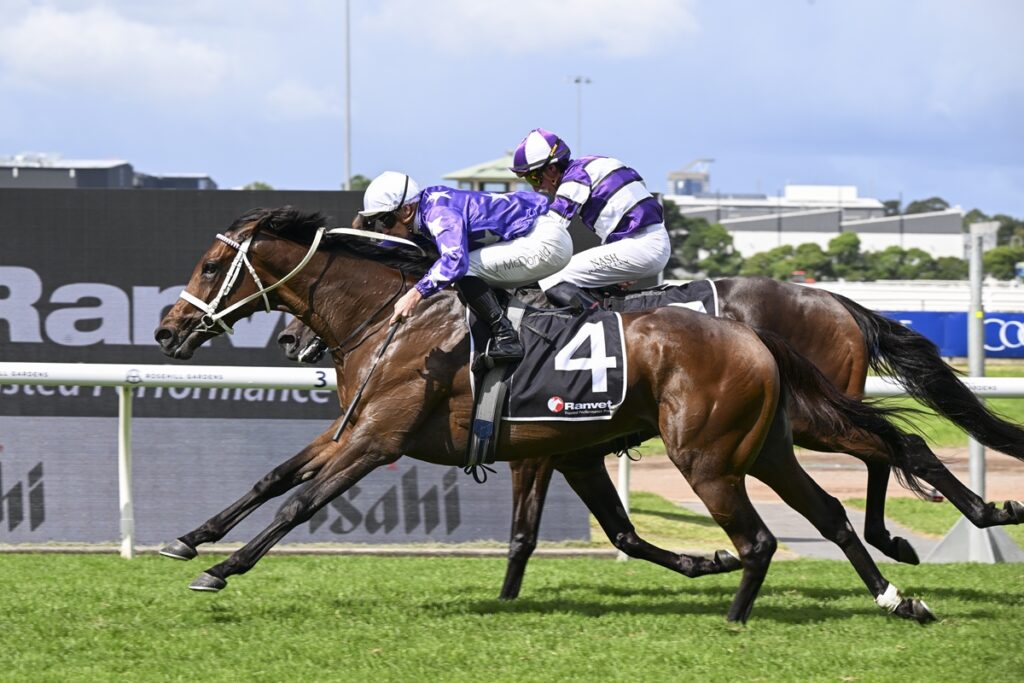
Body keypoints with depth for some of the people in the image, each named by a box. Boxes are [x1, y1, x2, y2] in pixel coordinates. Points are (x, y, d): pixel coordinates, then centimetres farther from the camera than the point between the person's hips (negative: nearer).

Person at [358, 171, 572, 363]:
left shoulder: (439, 213, -22)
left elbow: (455, 259, -38)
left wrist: (416, 293, -40)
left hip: (545, 241, -10)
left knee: (464, 270, -21)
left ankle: (505, 336, -22)